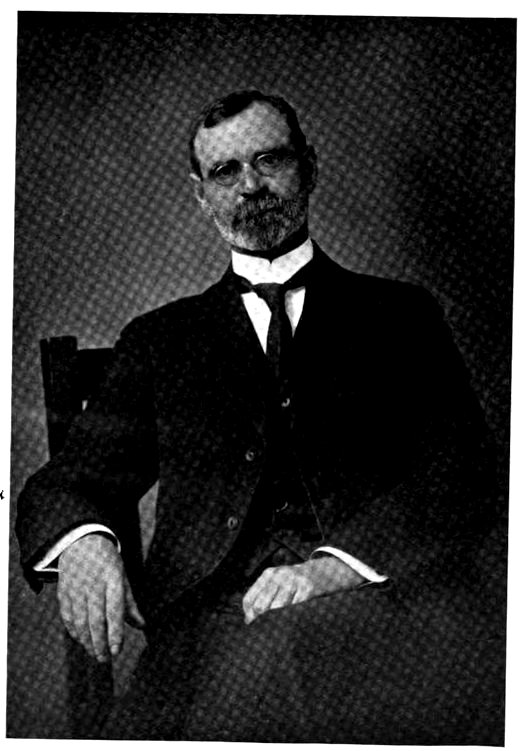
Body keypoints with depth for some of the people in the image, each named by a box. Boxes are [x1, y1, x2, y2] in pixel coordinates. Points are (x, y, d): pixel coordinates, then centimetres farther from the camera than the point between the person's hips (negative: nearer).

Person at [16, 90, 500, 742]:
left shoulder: (401, 315, 18)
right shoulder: (159, 339, 23)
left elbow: (463, 471, 5)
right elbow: (71, 479, 16)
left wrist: (337, 564, -15)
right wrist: (83, 539, -11)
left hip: (383, 590, 0)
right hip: (216, 611, 1)